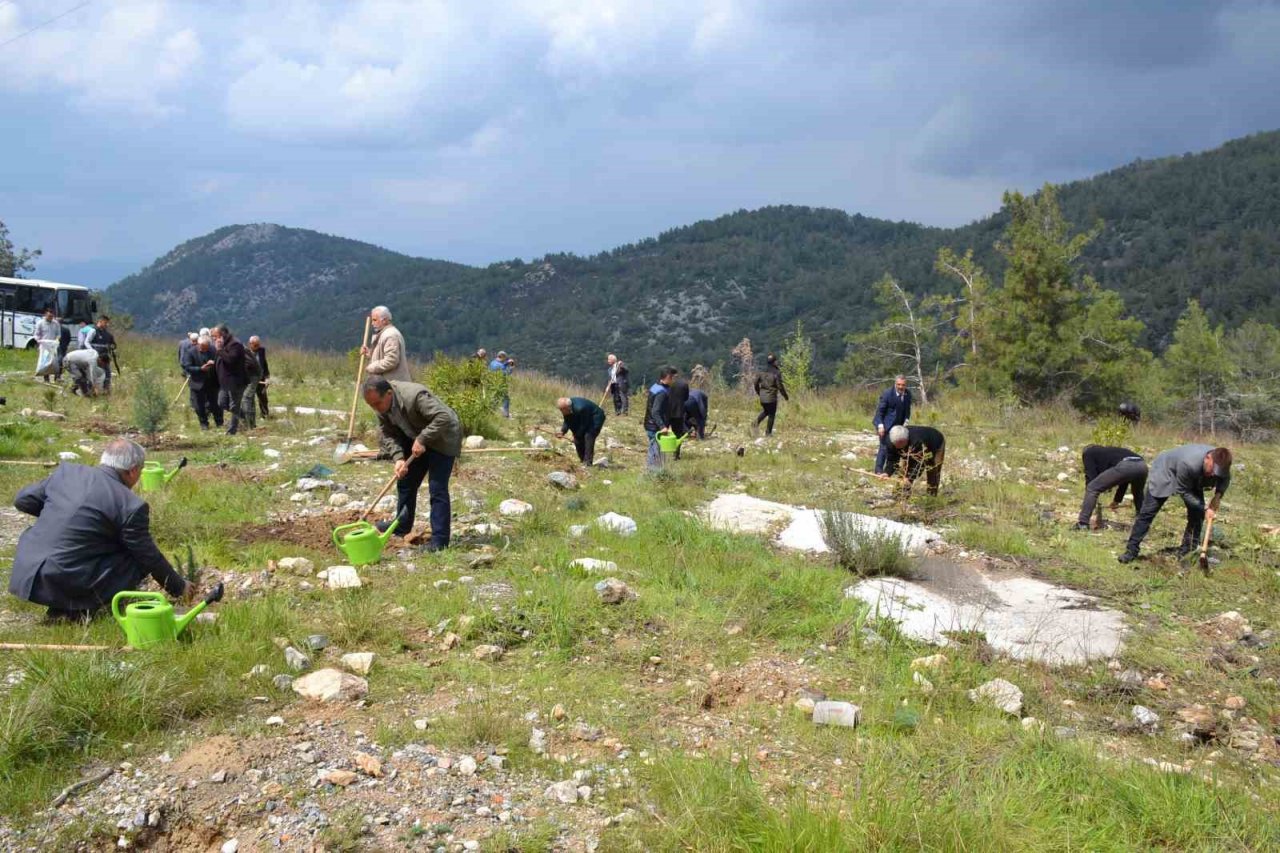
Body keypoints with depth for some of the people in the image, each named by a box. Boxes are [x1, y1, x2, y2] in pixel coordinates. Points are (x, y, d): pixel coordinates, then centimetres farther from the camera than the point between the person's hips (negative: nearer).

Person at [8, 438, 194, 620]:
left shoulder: (66, 470, 5)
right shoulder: (131, 506, -9)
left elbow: (22, 500, 15)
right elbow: (150, 558, 0)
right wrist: (179, 588, 15)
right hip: (68, 584, -6)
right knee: (139, 562, 6)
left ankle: (64, 605, 18)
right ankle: (78, 610, -3)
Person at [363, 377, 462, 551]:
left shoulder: (414, 396, -36)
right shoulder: (382, 405, -11)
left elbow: (444, 418, -39)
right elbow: (387, 434, -6)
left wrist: (422, 439, -34)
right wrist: (398, 458, -22)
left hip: (442, 438, -8)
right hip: (416, 440, 8)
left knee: (437, 489, -11)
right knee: (405, 481, 14)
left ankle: (439, 540, -6)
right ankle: (402, 525, 32)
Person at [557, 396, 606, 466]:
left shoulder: (580, 408, -37)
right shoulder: (566, 409, -13)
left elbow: (584, 425, -26)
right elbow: (567, 422, -4)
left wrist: (576, 435, -17)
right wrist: (562, 431, -21)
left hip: (596, 417, -8)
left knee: (588, 437, -22)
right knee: (578, 439, 1)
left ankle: (587, 462, -22)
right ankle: (582, 461, 13)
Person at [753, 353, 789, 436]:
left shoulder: (761, 371, 2)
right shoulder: (776, 373, -15)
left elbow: (756, 383, 7)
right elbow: (780, 386, -14)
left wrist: (758, 392, 24)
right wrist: (785, 396, 0)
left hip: (762, 396, 5)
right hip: (771, 398, -5)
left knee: (765, 411, 25)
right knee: (771, 415, 9)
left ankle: (756, 424, 4)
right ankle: (768, 432, 13)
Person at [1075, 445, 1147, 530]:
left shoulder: (1088, 453, 25)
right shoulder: (1109, 451, 42)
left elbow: (1091, 477, 15)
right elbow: (1125, 480, 45)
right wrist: (1117, 500, 53)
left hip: (1124, 466, -7)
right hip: (1142, 465, 7)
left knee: (1092, 488, 4)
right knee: (1138, 494, 36)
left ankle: (1083, 524, 1)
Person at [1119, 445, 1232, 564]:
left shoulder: (1221, 463, -28)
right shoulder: (1188, 464, -45)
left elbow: (1224, 480, -4)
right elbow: (1183, 491, -29)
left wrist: (1215, 501, -20)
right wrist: (1204, 507, -29)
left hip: (1193, 480, 6)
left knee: (1197, 513, -5)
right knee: (1147, 512, -8)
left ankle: (1186, 552, 6)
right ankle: (1131, 551, -4)